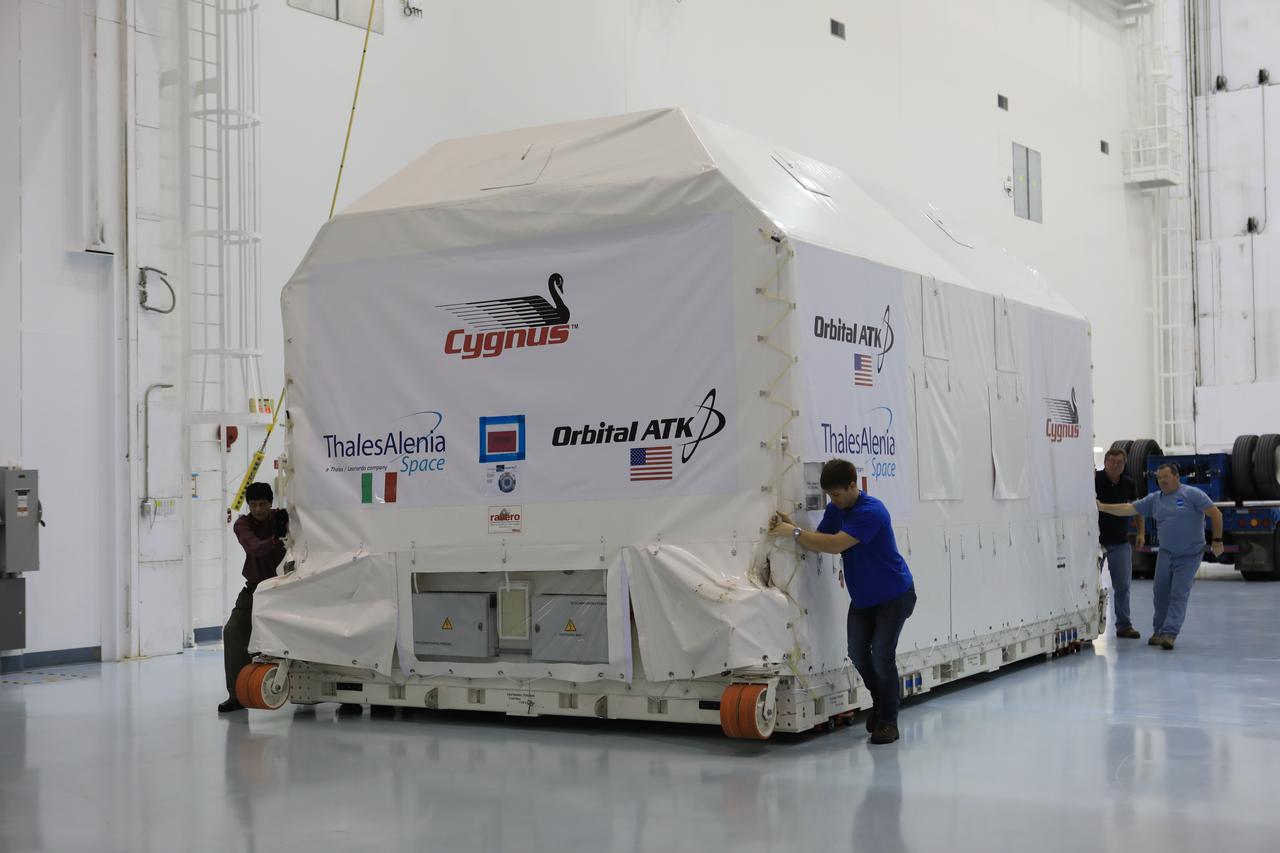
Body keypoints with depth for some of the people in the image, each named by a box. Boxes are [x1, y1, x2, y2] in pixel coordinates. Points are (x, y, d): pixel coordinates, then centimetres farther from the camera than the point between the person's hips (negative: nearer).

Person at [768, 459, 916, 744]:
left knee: (882, 654, -12)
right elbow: (819, 543, -3)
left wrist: (794, 533, -35)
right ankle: (879, 702, 29)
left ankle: (888, 721, 0)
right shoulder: (835, 509, -1)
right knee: (858, 653, 5)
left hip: (894, 595, -8)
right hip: (862, 597, 8)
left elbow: (836, 544, -37)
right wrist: (789, 528, -19)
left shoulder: (870, 512, -29)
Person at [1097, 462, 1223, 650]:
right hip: (1165, 553, 5)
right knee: (1161, 593, 4)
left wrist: (1217, 540, -11)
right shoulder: (1154, 499, 6)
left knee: (1179, 595, -8)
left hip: (1189, 556, -5)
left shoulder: (1192, 494, -8)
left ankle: (1169, 634, -12)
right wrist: (1102, 507, -6)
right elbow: (1128, 509, 3)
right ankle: (1159, 631, 17)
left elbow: (1215, 514, -8)